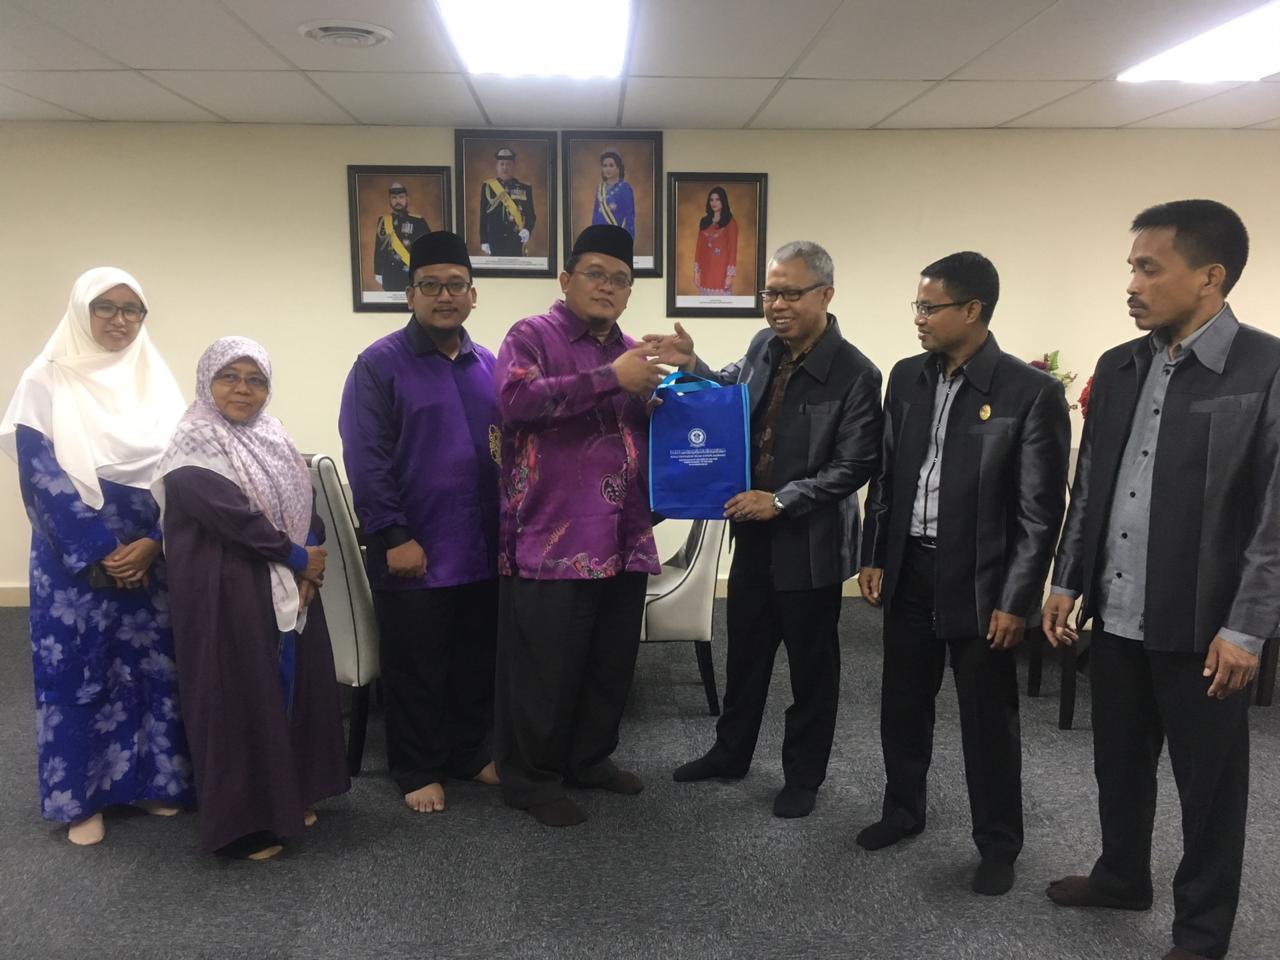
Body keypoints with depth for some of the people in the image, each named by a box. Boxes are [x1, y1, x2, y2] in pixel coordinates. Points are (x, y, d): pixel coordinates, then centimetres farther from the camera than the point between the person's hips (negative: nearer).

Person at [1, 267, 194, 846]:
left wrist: (153, 543, -11)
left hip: (152, 556, 3)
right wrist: (99, 555, -13)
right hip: (76, 559, -3)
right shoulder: (47, 382, -3)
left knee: (153, 666, 7)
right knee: (77, 673, 1)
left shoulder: (157, 382, 7)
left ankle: (150, 779, 22)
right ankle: (81, 797, 15)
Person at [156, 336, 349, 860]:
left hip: (292, 591, 7)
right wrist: (298, 558, -12)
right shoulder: (193, 451, -10)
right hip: (229, 595, -7)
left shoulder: (273, 440, 12)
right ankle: (242, 822, 12)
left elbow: (307, 509, 7)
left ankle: (289, 797, 29)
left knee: (295, 689, 13)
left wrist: (310, 569, -9)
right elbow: (234, 517, -20)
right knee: (240, 699, -1)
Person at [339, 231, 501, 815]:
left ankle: (468, 753, 33)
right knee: (415, 669, 8)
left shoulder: (488, 367, 10)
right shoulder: (380, 364, -6)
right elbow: (365, 460, -11)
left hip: (482, 549, 5)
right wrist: (394, 537, -15)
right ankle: (417, 770, 25)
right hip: (413, 552, -5)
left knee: (477, 662, 15)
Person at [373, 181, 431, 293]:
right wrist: (378, 273, 8)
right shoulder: (383, 221, 8)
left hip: (413, 275, -2)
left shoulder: (418, 222, 1)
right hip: (390, 275, 2)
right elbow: (379, 249, 11)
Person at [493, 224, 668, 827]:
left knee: (612, 662, 16)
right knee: (545, 669, 3)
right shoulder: (533, 337, -3)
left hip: (624, 540, 7)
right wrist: (611, 379, -25)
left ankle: (590, 758, 35)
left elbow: (657, 434, 27)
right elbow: (515, 399, -23)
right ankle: (531, 779, 20)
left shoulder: (633, 352, 16)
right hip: (552, 542, -6)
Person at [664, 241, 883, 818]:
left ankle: (803, 775, 30)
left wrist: (782, 501, -23)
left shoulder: (855, 375, -18)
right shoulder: (765, 347, 0)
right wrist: (693, 367, 1)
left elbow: (854, 467, -18)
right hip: (754, 532, 6)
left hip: (810, 542, -6)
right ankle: (730, 754, 39)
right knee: (745, 651, 20)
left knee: (811, 664, 11)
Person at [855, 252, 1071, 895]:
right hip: (908, 570, 5)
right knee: (902, 703, 17)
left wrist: (1016, 601, -13)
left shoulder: (1031, 392, -13)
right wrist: (873, 556, 7)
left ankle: (998, 843, 27)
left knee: (987, 718, 8)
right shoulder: (906, 377, 4)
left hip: (978, 579, -5)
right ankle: (903, 810, 38)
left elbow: (1041, 509, -12)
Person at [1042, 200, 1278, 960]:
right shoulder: (1119, 367, 6)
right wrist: (1067, 582, 10)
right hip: (1117, 616, 6)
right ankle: (1122, 878, 42)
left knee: (1210, 784, 10)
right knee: (1118, 764, 20)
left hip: (1201, 625, -5)